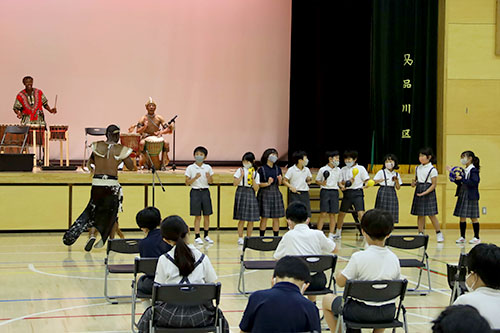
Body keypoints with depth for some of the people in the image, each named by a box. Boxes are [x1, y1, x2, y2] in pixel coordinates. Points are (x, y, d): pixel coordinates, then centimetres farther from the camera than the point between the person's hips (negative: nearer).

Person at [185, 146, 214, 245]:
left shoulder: (208, 168, 4)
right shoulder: (190, 168, -3)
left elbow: (210, 182, 9)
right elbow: (187, 183, -4)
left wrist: (209, 177, -13)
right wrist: (195, 178, -19)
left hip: (205, 192, 3)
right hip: (195, 192, -3)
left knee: (207, 215, 5)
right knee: (197, 216, -2)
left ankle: (206, 235, 17)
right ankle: (197, 237, 3)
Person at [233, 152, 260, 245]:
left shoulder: (256, 174, 8)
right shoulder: (240, 170, 4)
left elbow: (256, 188, 3)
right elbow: (235, 183, -3)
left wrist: (253, 178, -8)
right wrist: (241, 176, -11)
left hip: (251, 194, 2)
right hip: (241, 193, -2)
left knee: (251, 219, 2)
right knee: (242, 219, -5)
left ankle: (249, 238, 12)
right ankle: (240, 238, 3)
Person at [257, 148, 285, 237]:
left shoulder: (278, 169, 10)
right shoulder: (262, 169, -4)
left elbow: (279, 184, 14)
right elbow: (258, 184, -6)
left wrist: (280, 180, -8)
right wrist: (267, 183, -20)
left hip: (275, 193, 4)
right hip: (265, 194, -4)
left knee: (276, 218, 3)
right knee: (264, 217, -4)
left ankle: (276, 237, 9)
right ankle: (261, 237, 4)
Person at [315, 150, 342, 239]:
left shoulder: (338, 170, 10)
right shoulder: (323, 170, -3)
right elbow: (317, 181, 5)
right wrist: (322, 183, -15)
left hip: (335, 192, 4)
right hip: (325, 191, -4)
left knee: (333, 214, 3)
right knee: (323, 214, -9)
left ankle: (331, 235, 8)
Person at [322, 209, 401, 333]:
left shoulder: (358, 258, -17)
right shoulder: (394, 258, -4)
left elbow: (340, 282, -10)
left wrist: (339, 274, 11)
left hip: (362, 313, -4)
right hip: (388, 314, 4)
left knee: (327, 299, 20)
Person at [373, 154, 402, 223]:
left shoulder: (397, 174, 10)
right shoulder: (381, 172, 0)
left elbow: (398, 188, 11)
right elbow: (373, 182, -6)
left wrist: (396, 181, -7)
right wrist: (380, 180, -24)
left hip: (392, 194, 4)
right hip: (383, 193, -3)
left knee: (391, 216, 2)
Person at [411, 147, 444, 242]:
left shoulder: (432, 169, -8)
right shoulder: (417, 168, 10)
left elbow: (434, 184, -10)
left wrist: (425, 193, -19)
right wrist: (414, 183, -3)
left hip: (429, 192, -5)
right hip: (418, 191, 6)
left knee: (431, 215, -3)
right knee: (420, 215, 5)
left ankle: (439, 234, 8)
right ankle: (421, 234, 11)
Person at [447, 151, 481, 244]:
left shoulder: (474, 170, -11)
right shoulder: (464, 170, 12)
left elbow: (474, 182, -21)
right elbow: (459, 183, 16)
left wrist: (462, 179, -23)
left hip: (471, 197, -8)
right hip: (462, 196, 8)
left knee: (473, 217, 0)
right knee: (462, 217, 8)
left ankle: (477, 237, 9)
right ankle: (462, 237, 15)